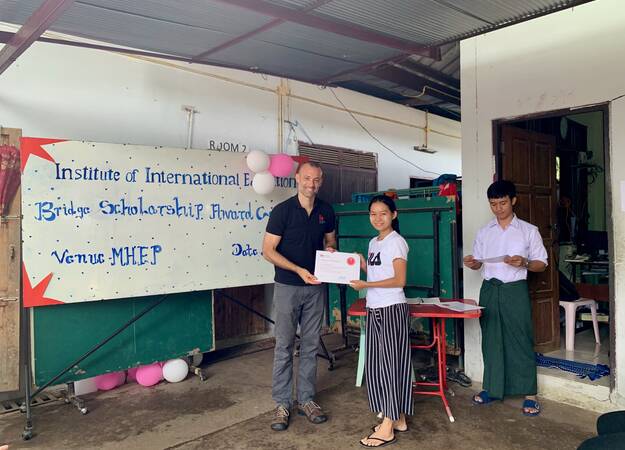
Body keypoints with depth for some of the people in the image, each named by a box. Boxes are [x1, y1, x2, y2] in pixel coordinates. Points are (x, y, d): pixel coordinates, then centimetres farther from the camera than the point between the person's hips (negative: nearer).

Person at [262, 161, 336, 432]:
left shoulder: (326, 211, 3)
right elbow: (268, 251, -12)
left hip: (315, 287, 4)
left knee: (310, 345, 11)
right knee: (284, 346, 2)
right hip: (288, 287, -4)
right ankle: (281, 404, 14)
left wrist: (330, 250, -6)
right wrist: (299, 270, -20)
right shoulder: (282, 211, -10)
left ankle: (306, 400, 23)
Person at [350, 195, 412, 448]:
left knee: (389, 362, -4)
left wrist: (365, 285, -18)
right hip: (374, 309, 8)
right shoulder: (373, 242, 14)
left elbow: (399, 280, -15)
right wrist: (362, 265, 3)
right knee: (375, 363, 10)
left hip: (392, 310, -8)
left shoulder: (396, 242, -9)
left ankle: (388, 428, 4)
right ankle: (398, 419, 22)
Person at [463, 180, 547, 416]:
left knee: (521, 341, -1)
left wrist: (524, 263, -19)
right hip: (489, 290, 3)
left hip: (515, 290, -3)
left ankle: (529, 394, 10)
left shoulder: (529, 230, 0)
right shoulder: (484, 232, 9)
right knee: (491, 340, 9)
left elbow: (541, 263, 1)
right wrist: (472, 263, -9)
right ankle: (492, 388, 21)